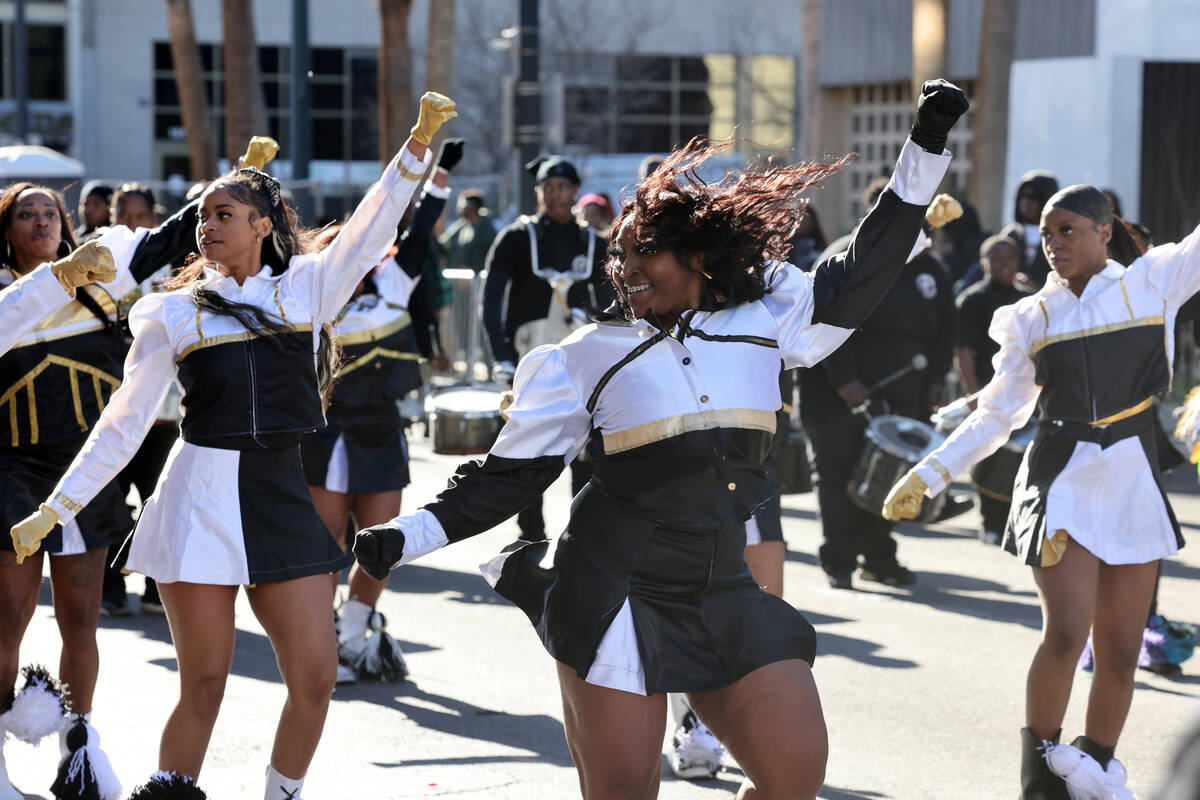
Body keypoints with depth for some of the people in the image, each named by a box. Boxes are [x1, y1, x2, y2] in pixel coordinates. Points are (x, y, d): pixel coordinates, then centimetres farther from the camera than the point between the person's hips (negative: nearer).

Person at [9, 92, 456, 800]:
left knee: (316, 677, -3)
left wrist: (421, 140, -13)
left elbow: (375, 224, 0)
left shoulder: (307, 287, 8)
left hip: (283, 498, 1)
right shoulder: (174, 313, 6)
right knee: (204, 686, -1)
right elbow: (124, 424, 7)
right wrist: (53, 511, 3)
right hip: (200, 499, -1)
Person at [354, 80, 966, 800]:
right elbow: (507, 477, 5)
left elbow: (867, 268, 14)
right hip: (617, 596, -3)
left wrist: (927, 147, 12)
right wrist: (407, 537, -6)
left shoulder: (766, 318, 8)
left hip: (724, 596, 3)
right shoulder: (582, 358, 4)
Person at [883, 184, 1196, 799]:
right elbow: (995, 416, 11)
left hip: (1132, 486, 1)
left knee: (1120, 650, 4)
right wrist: (929, 474, 7)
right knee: (1065, 632, -16)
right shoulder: (1032, 319, 6)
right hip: (1061, 483, -1)